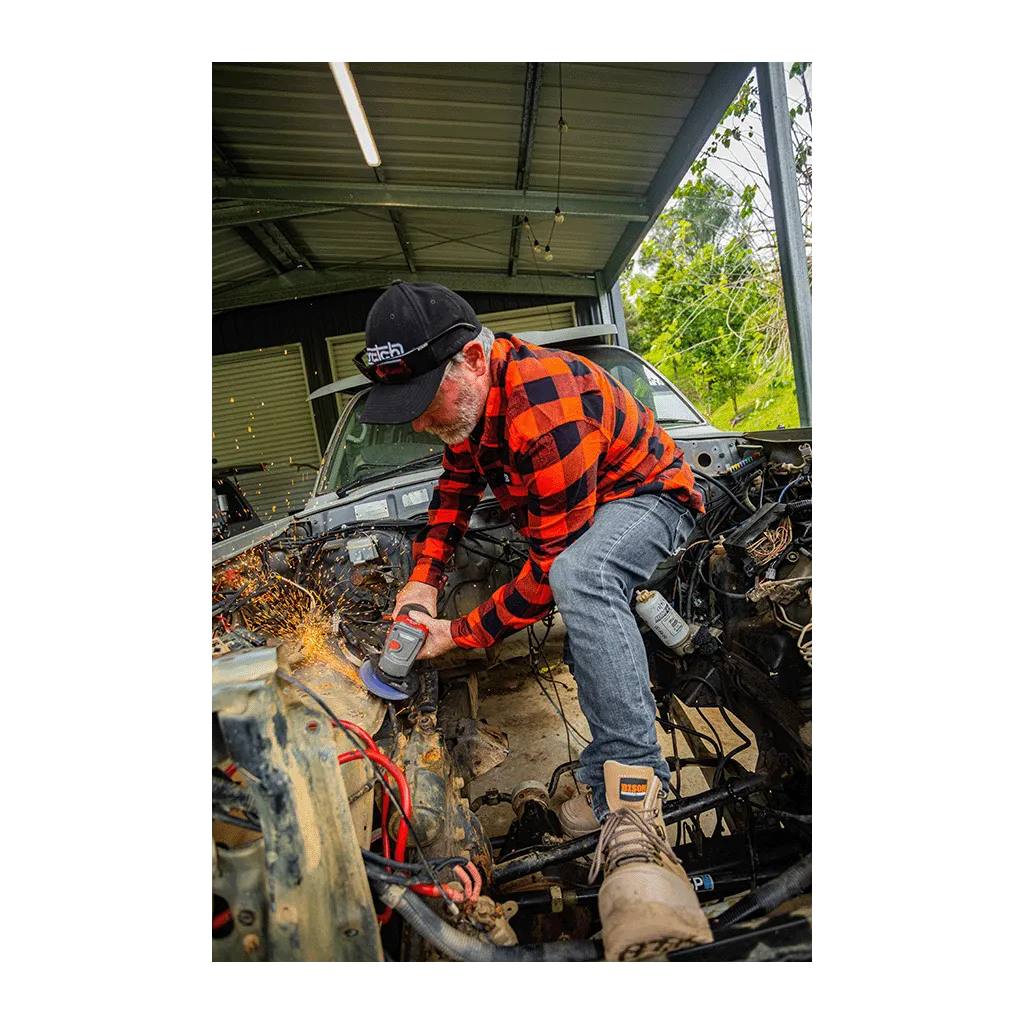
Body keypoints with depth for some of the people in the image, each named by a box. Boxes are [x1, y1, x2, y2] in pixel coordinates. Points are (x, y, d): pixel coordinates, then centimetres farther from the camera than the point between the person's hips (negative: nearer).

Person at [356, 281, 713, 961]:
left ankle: (632, 811, -41)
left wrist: (461, 635, -24)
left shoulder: (545, 406, -36)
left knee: (581, 578, -38)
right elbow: (455, 491, 11)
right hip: (576, 511, 11)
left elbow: (559, 563, -33)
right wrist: (423, 580, -1)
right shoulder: (470, 396, -5)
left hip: (651, 496, -11)